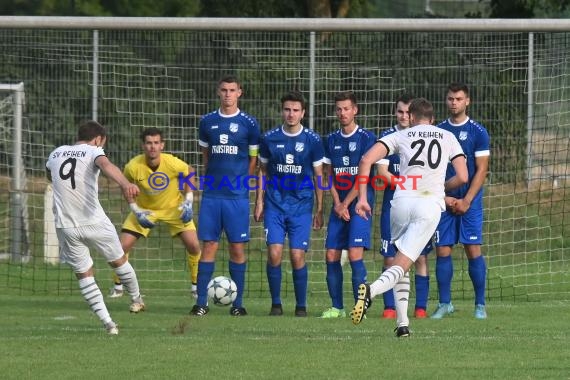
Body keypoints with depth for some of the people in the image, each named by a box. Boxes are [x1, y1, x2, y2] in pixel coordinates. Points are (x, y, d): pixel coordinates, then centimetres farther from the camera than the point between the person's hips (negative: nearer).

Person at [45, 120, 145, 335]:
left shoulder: (56, 154, 12)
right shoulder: (93, 152, -4)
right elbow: (106, 165, -29)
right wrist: (125, 184, -49)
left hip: (66, 226, 3)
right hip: (94, 222, -3)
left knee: (84, 275, 12)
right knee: (118, 261, 22)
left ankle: (107, 322, 3)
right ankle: (136, 299, 42)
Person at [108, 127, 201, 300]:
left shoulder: (173, 163, -29)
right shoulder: (133, 167, -28)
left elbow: (189, 171, -5)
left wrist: (188, 200, -11)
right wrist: (135, 210, -13)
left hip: (173, 208, 0)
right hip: (145, 209, 0)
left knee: (193, 245, -11)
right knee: (123, 246, -9)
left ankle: (196, 286, 11)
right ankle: (118, 286, 14)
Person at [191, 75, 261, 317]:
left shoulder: (248, 123, 1)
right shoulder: (207, 122, 8)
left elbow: (254, 159, 7)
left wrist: (241, 182, 4)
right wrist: (215, 177, 12)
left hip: (238, 196, -2)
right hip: (211, 194, 2)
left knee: (237, 248, -1)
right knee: (209, 245, -1)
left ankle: (237, 303, 6)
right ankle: (201, 302, 1)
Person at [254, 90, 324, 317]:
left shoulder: (312, 140, -1)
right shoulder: (270, 138, 3)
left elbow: (318, 176, 5)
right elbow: (263, 171, 13)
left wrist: (320, 209, 4)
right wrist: (259, 201, 6)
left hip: (301, 205, -1)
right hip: (275, 204, 1)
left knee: (297, 256, -6)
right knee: (274, 253, -10)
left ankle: (301, 306, 8)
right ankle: (276, 304, 3)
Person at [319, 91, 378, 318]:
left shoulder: (366, 138, -5)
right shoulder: (331, 140, 12)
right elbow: (329, 175, 13)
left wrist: (346, 204, -9)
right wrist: (337, 203, -1)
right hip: (339, 205, 6)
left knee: (355, 254, -15)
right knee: (331, 255, 1)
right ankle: (337, 307, 9)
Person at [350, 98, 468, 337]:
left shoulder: (400, 136, 13)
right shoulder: (448, 138, 17)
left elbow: (366, 160, 0)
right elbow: (462, 177, 11)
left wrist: (362, 198, 2)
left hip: (402, 201, 1)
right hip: (431, 204, -1)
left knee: (400, 263, 18)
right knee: (402, 265, -6)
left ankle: (402, 324, 10)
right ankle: (372, 290, -38)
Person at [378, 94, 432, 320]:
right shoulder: (387, 137, 5)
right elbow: (382, 172, -2)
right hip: (393, 204, 0)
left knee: (421, 257, -2)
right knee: (390, 258, -3)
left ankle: (421, 307, 3)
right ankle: (389, 307, 2)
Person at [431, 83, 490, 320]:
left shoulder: (477, 132, -1)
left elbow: (481, 170, -3)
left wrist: (466, 201, -10)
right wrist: (444, 197, -3)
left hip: (469, 202, -3)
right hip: (444, 200, 3)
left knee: (473, 251, -7)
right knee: (442, 251, 0)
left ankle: (480, 305, 0)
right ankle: (444, 304, 8)